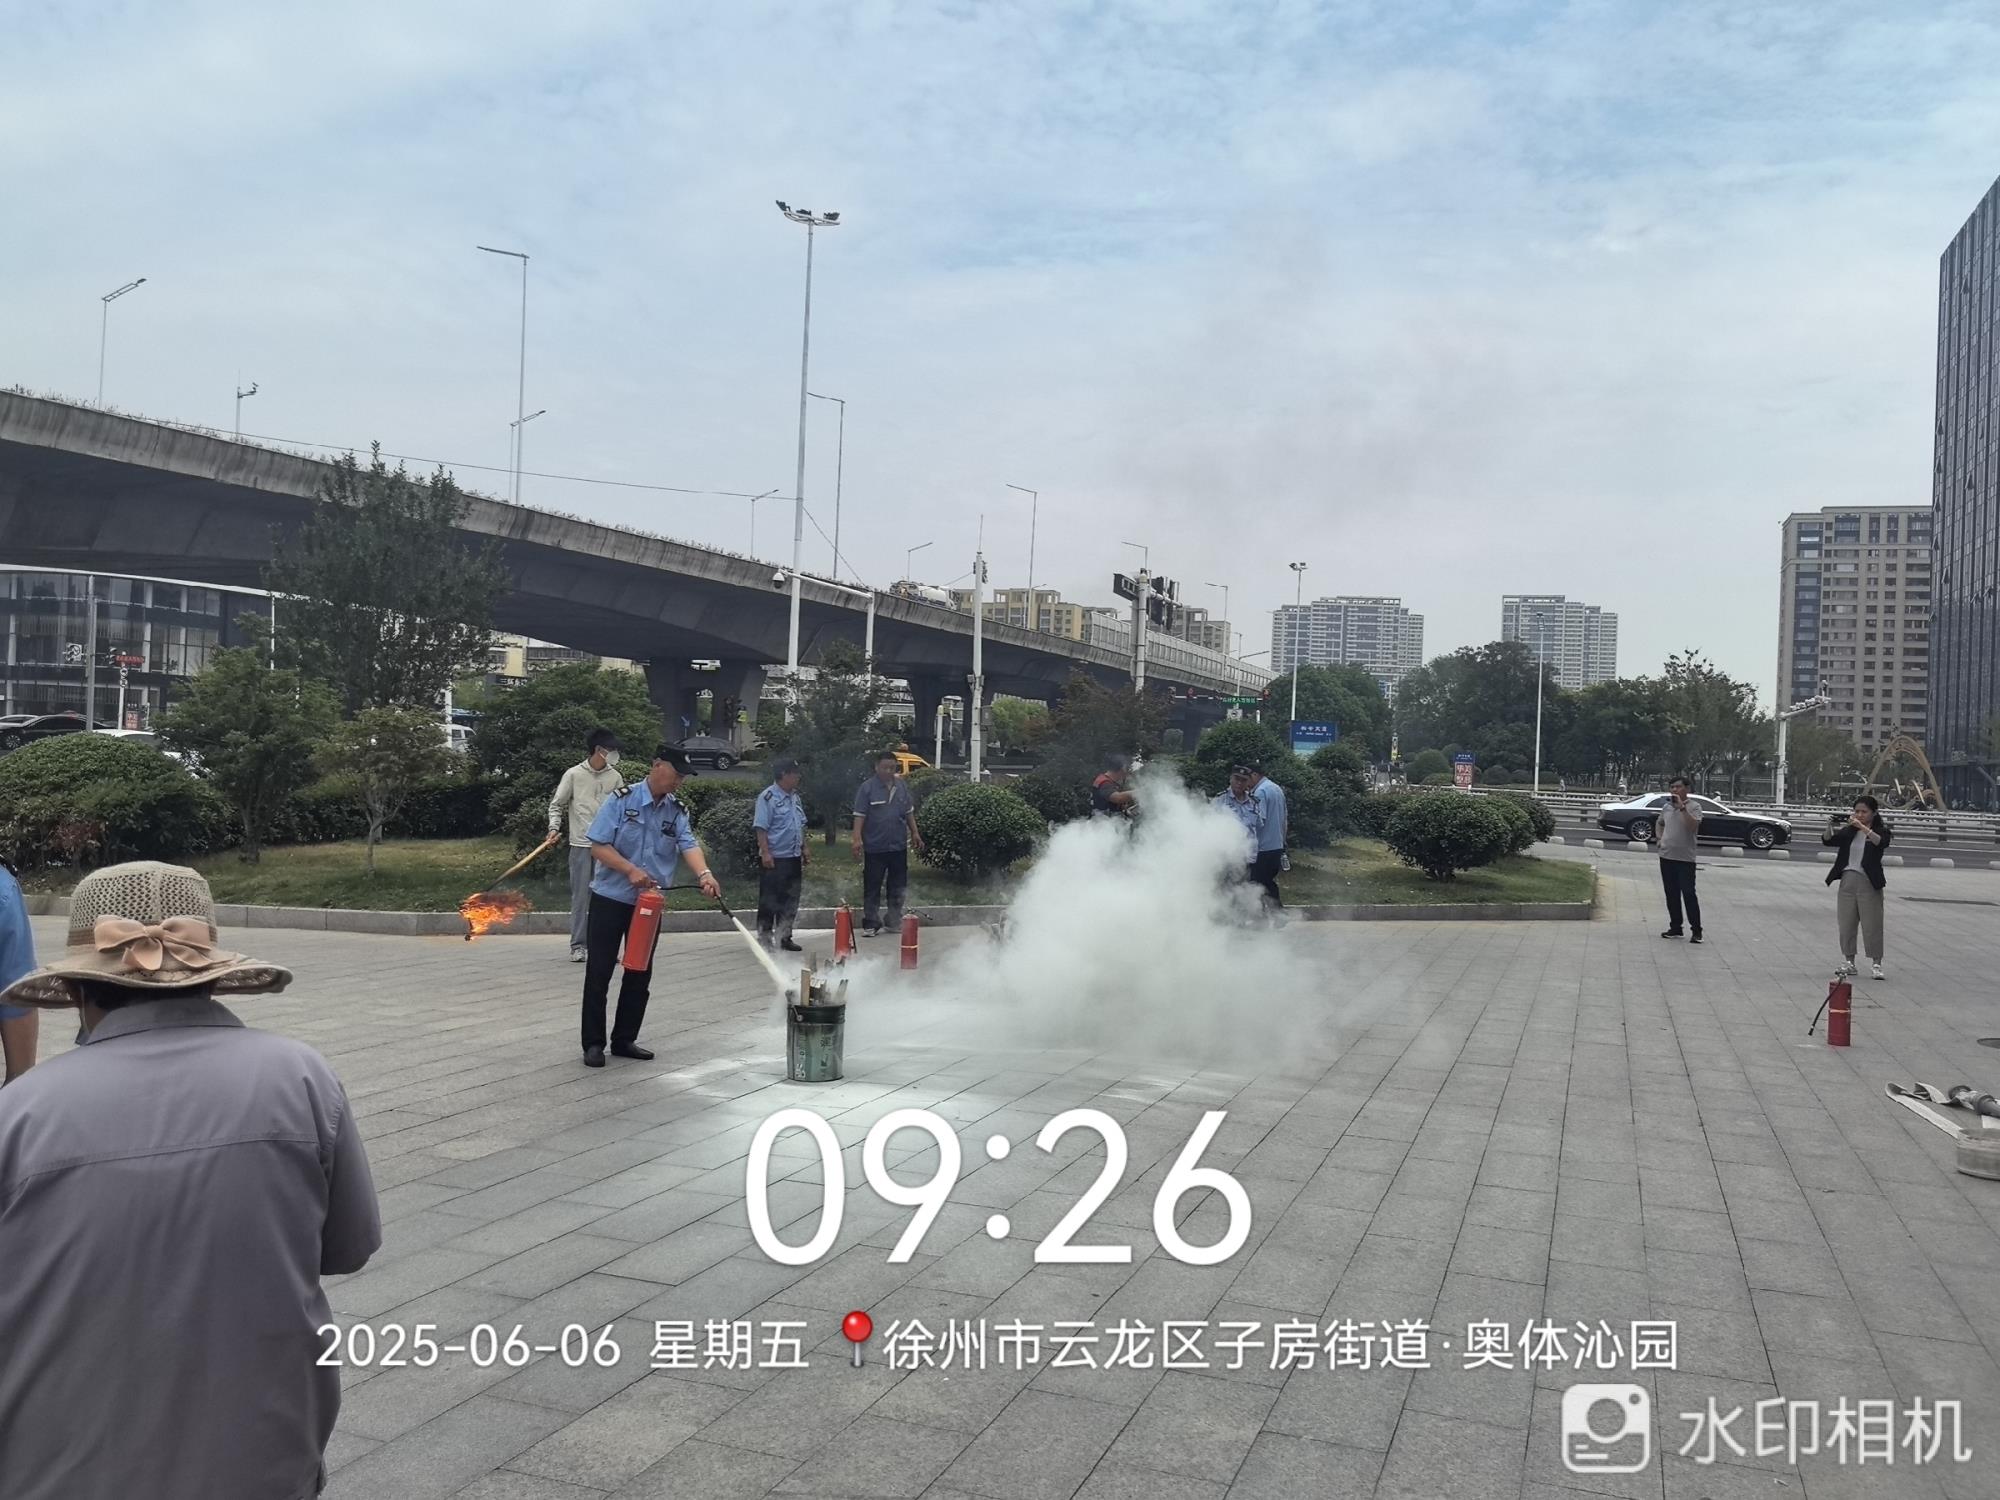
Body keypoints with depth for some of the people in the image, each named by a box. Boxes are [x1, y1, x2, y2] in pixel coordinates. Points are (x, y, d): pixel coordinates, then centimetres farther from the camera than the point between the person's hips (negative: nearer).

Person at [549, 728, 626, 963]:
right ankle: (578, 945, 8)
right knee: (580, 896, 1)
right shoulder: (574, 774, -2)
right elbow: (556, 805, 4)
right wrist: (555, 827, -9)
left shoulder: (615, 777, 5)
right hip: (581, 844, -2)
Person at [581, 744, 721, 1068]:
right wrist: (630, 870, -26)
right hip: (610, 899, -5)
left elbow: (689, 846, -13)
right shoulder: (622, 800, -10)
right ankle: (593, 1043, 10)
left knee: (640, 975, 10)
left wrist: (704, 875, -32)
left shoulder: (677, 811, 3)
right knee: (599, 972, 0)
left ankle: (624, 1039, 23)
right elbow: (598, 846, -13)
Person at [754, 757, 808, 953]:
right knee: (769, 900, -1)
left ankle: (784, 936, 20)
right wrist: (765, 852, -20)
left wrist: (804, 847, 18)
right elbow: (761, 827, -15)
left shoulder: (795, 797, 15)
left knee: (790, 900, 11)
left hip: (793, 857, 8)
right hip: (775, 858, -8)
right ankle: (764, 938, 6)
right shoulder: (768, 797, -11)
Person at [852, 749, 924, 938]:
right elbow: (859, 816, -10)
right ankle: (871, 924, 8)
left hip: (899, 846, 5)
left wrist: (915, 833, 12)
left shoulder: (902, 786, 8)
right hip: (875, 847, -5)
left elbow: (909, 812, 16)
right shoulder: (867, 788, -7)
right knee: (872, 887, 1)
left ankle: (895, 920, 25)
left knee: (898, 886, 12)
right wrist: (857, 839, -18)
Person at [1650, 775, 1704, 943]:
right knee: (1671, 895, 11)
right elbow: (1659, 823, 29)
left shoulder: (1693, 807, -6)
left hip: (1685, 859, -6)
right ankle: (1675, 927, 19)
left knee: (1688, 894, -8)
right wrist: (1658, 837, 12)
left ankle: (1696, 930, -2)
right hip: (1666, 857, 6)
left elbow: (1693, 826, -24)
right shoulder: (1667, 807, 11)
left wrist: (1682, 807, -25)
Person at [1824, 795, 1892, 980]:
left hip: (1869, 882, -4)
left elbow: (1881, 842, -23)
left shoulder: (1880, 831, -1)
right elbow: (1827, 840, -1)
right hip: (1847, 880, 4)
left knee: (1872, 925, -3)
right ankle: (1848, 962, 14)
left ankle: (1876, 964, 3)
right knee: (1846, 923, 7)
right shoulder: (1848, 831, 9)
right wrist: (1831, 827, -19)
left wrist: (1862, 827, -32)